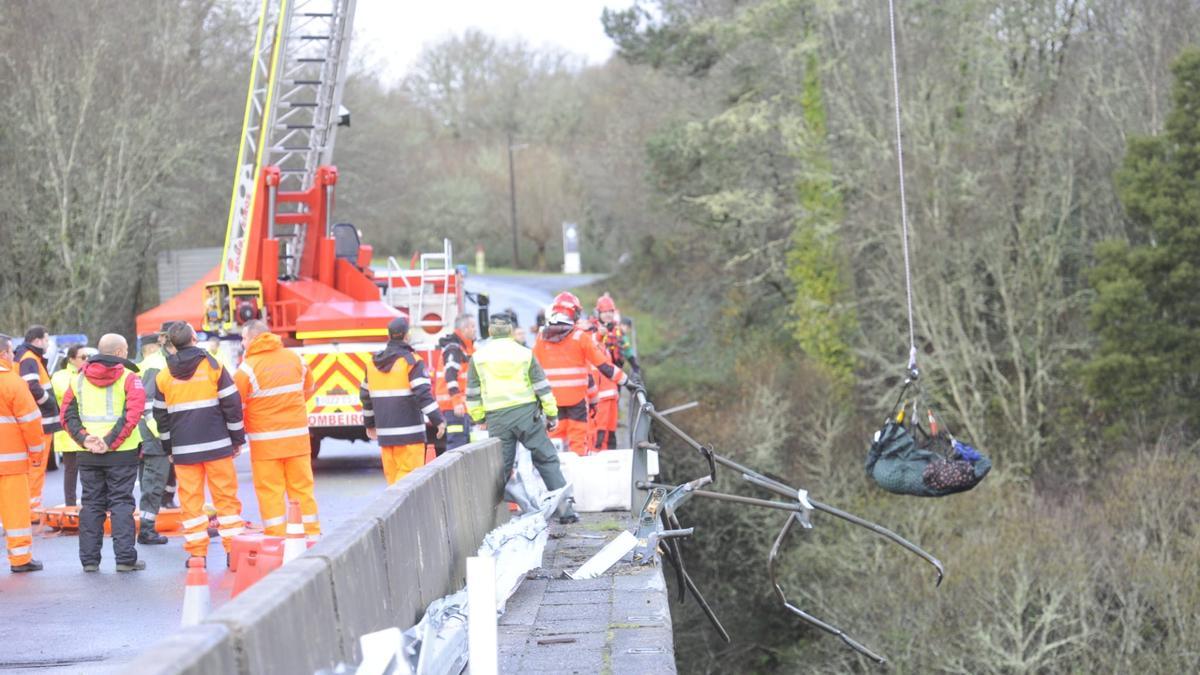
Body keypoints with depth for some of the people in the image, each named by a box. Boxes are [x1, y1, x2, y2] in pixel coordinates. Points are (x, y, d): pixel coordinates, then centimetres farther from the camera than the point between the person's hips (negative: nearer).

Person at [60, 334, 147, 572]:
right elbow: (133, 413, -18)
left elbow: (67, 413, 2)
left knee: (91, 505, 10)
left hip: (88, 455, 4)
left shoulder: (80, 378, 9)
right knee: (121, 503, 1)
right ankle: (125, 558, -3)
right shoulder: (128, 378, -5)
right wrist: (111, 441, -17)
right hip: (122, 454, -4)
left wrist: (83, 438, -6)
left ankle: (89, 559, 11)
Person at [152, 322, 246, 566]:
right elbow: (232, 404, -2)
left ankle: (197, 552, 2)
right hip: (217, 445, -2)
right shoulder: (213, 367, -2)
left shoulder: (164, 377, 5)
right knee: (226, 496, 3)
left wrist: (168, 448, 20)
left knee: (190, 499, 4)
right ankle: (233, 550, 1)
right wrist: (237, 438, 7)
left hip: (184, 449, 2)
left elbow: (161, 415, 11)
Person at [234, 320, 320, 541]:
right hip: (298, 436, 4)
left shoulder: (248, 368, -11)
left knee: (270, 492, 1)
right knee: (302, 488, 11)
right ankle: (312, 536, 14)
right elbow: (308, 390, 18)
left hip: (265, 441, -4)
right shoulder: (295, 359, 5)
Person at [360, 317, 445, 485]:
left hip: (385, 432, 6)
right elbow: (423, 394, -16)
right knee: (408, 472, -7)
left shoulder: (373, 363, 11)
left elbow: (366, 395, 18)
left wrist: (369, 424, 29)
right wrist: (438, 420, -13)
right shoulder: (411, 361, -8)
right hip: (409, 431, -6)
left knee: (392, 473, 9)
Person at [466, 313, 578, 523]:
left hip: (497, 418, 1)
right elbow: (542, 387, 4)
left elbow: (473, 394, 9)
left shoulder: (478, 357, 5)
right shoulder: (525, 354, 2)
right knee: (547, 460, 5)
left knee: (501, 467, 8)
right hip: (526, 413, -1)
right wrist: (552, 414, 11)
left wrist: (478, 418, 19)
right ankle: (565, 508, 1)